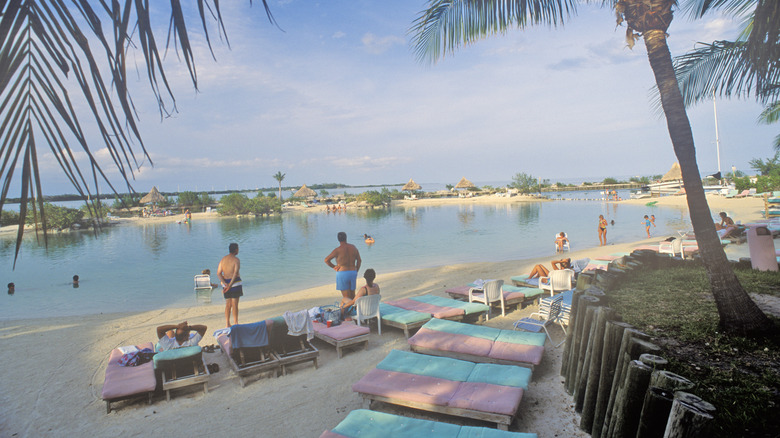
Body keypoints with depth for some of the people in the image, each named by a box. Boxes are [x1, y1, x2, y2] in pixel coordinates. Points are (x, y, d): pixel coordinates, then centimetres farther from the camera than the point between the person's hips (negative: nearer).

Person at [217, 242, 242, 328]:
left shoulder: (223, 259, 9)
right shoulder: (236, 260, -10)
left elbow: (218, 273, 2)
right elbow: (235, 273, -21)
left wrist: (225, 284, -7)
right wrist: (230, 285, -23)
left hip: (225, 283, 6)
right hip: (235, 282, -6)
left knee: (228, 304, 13)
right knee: (235, 304, -1)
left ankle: (227, 324, 14)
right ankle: (235, 324, 2)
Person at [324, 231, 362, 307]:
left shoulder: (338, 250, -10)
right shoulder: (353, 247, 5)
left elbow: (326, 260, -9)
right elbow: (359, 260, 10)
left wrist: (334, 267, 7)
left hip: (342, 274, -5)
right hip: (353, 273, 5)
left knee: (346, 298, 1)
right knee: (352, 296, 15)